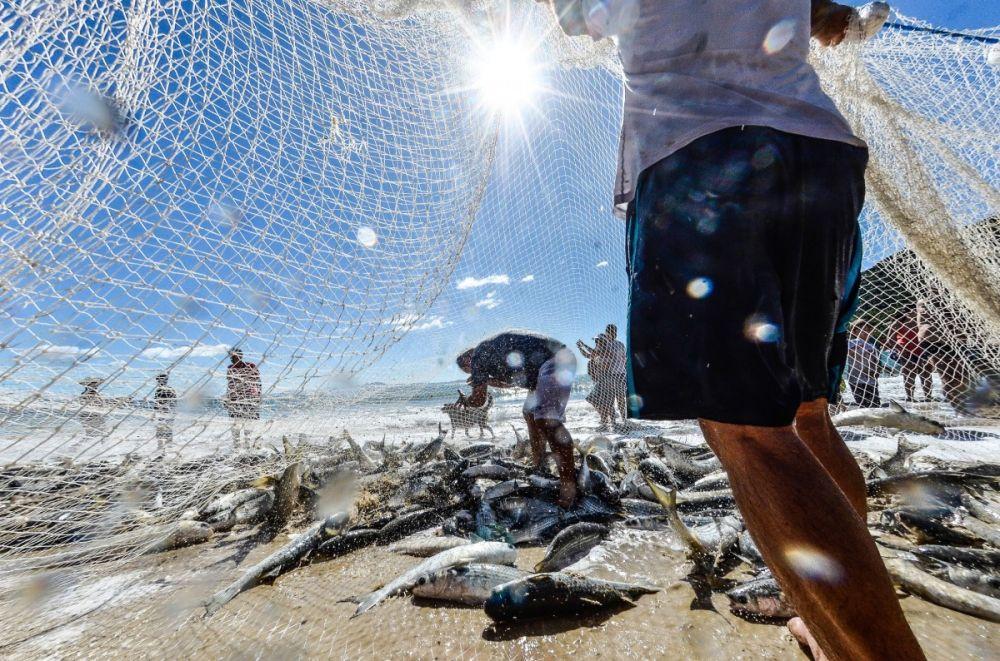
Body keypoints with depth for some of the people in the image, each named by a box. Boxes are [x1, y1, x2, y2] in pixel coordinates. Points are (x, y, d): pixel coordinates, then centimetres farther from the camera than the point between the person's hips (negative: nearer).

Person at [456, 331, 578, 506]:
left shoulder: (478, 355, -4)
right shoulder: (493, 351, 23)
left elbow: (478, 400, 0)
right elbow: (514, 380, 35)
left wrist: (463, 401, 21)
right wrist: (485, 380, 39)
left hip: (554, 360, -11)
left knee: (546, 420, -20)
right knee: (530, 414, 17)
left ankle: (569, 482, -15)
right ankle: (539, 466, 25)